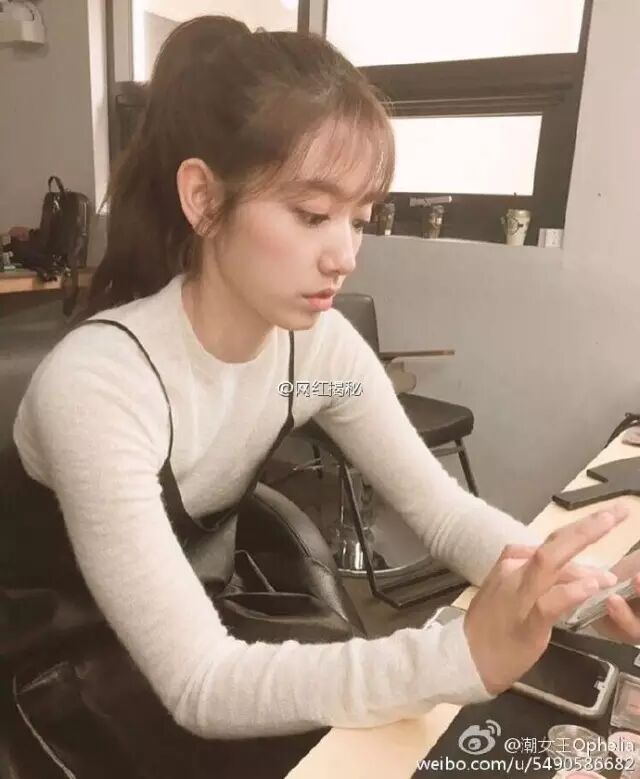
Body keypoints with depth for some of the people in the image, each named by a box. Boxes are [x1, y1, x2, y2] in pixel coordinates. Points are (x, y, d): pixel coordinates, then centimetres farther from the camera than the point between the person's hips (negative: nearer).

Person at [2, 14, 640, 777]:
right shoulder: (96, 384, -36)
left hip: (195, 592, 5)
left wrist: (574, 584, -32)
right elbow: (199, 685, -36)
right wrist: (464, 655, -46)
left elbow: (445, 511, -14)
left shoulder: (321, 342, -17)